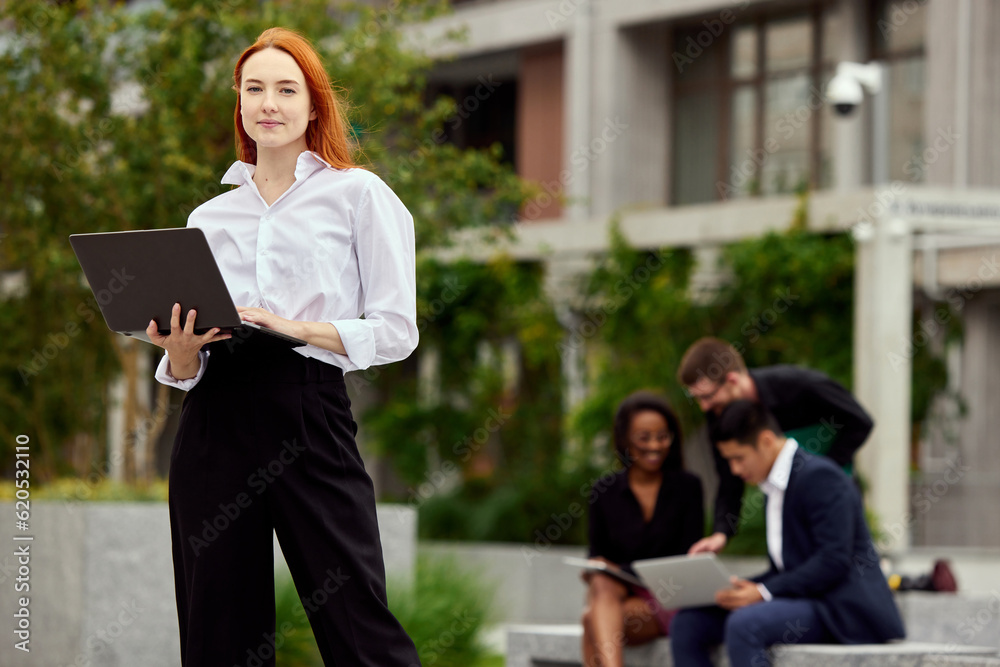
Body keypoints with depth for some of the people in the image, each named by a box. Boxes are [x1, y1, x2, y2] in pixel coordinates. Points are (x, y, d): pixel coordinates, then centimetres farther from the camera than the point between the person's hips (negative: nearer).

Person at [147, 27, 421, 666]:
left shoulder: (357, 193, 8)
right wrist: (181, 348, -6)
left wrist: (295, 327, -12)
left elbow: (397, 331, 0)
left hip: (310, 410, -4)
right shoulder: (209, 217, 19)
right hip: (214, 418, 4)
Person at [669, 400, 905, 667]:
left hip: (842, 610, -10)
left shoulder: (819, 477, -12)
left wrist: (764, 592, -21)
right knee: (687, 624, -2)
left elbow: (834, 561, -19)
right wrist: (745, 588, 0)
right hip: (803, 602, 10)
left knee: (743, 625, -33)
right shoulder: (775, 487, 19)